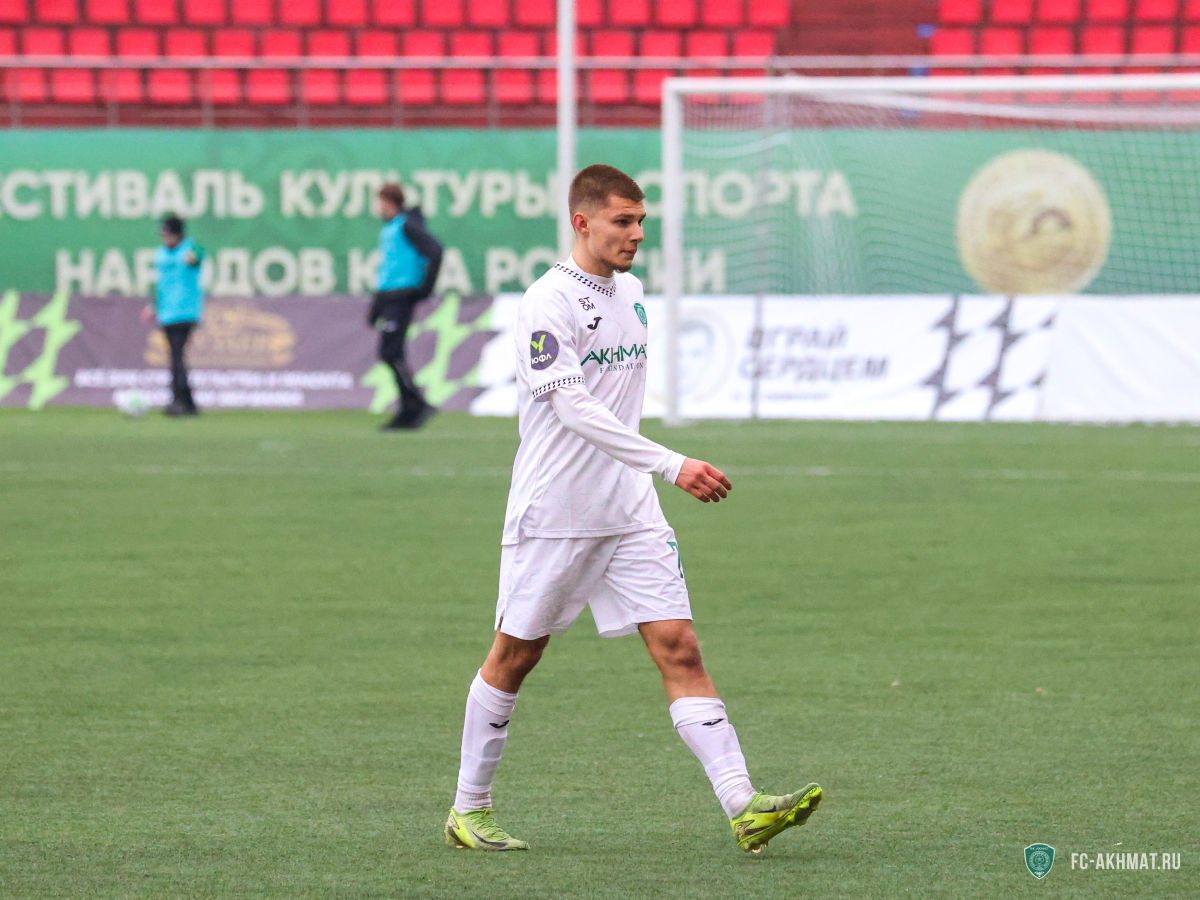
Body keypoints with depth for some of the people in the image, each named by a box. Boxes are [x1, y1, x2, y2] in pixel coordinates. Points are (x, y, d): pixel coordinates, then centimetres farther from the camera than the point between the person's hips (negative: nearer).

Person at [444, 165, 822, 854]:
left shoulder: (631, 291, 11)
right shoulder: (546, 303, -14)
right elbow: (573, 407, -25)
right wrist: (672, 465, -31)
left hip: (631, 513, 6)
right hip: (551, 513, -6)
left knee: (680, 649, -6)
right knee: (515, 658, 5)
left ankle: (744, 809, -16)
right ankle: (469, 810, 20)